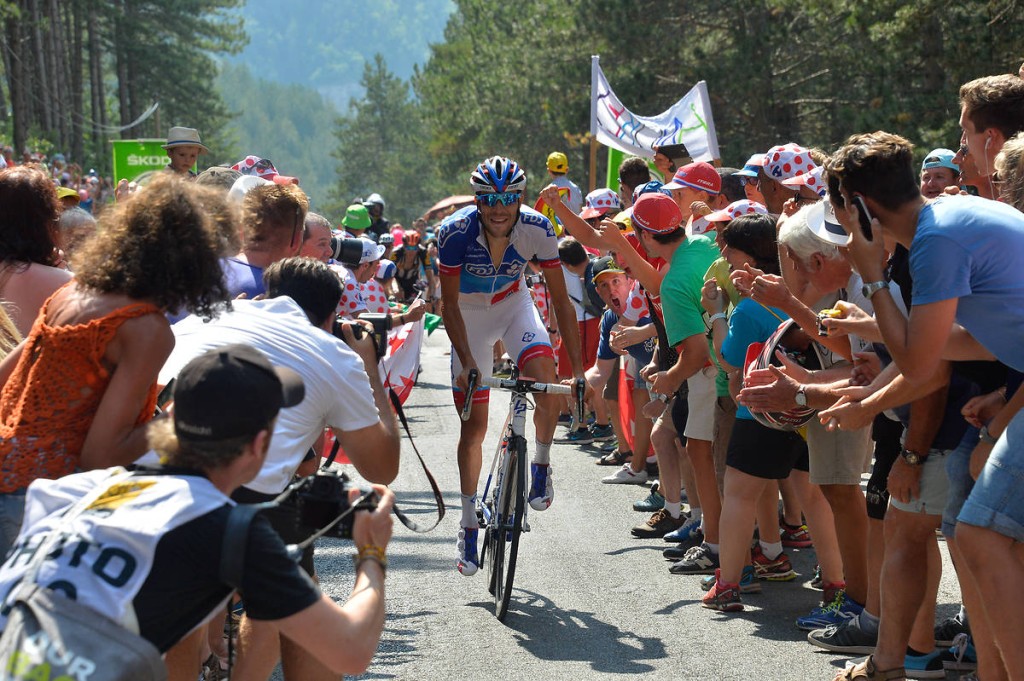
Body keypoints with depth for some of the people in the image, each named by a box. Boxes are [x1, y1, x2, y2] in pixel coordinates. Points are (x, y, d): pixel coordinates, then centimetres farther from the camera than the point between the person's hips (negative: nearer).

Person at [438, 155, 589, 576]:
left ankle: (540, 466, -2)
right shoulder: (456, 232, -30)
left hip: (513, 305, 1)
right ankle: (469, 526, 11)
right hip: (470, 314, -1)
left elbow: (560, 300, -20)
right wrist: (467, 363, -32)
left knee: (546, 378, -28)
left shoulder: (537, 230, -26)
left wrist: (578, 368, -24)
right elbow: (450, 306, -22)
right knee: (473, 425, -1)